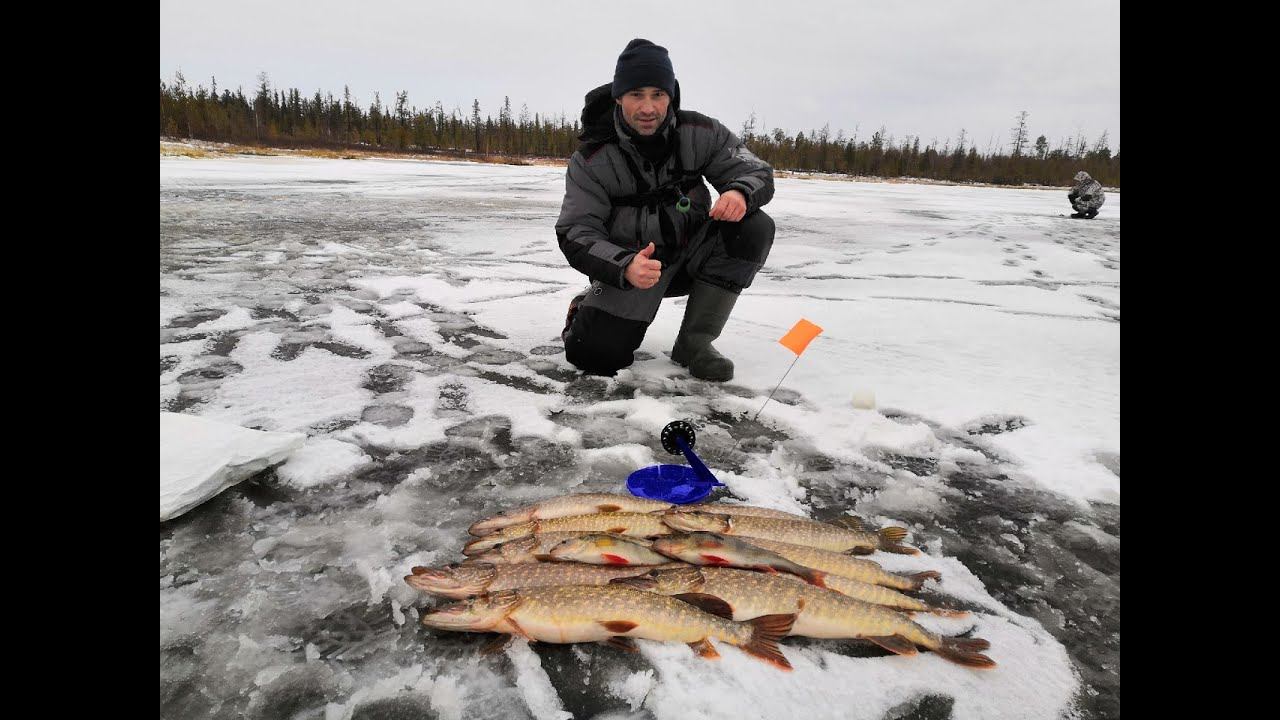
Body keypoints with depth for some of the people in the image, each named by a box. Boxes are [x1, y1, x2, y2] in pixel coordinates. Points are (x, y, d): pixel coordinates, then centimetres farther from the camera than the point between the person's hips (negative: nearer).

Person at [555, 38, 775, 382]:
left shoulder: (699, 132, -8)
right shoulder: (590, 159, -14)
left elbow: (757, 172, -5)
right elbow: (575, 234, -19)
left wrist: (740, 192, -32)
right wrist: (625, 267, -39)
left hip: (692, 252, 3)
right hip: (629, 264, -3)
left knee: (755, 227, -23)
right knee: (597, 355, -23)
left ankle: (694, 341, -15)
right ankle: (588, 309, 18)